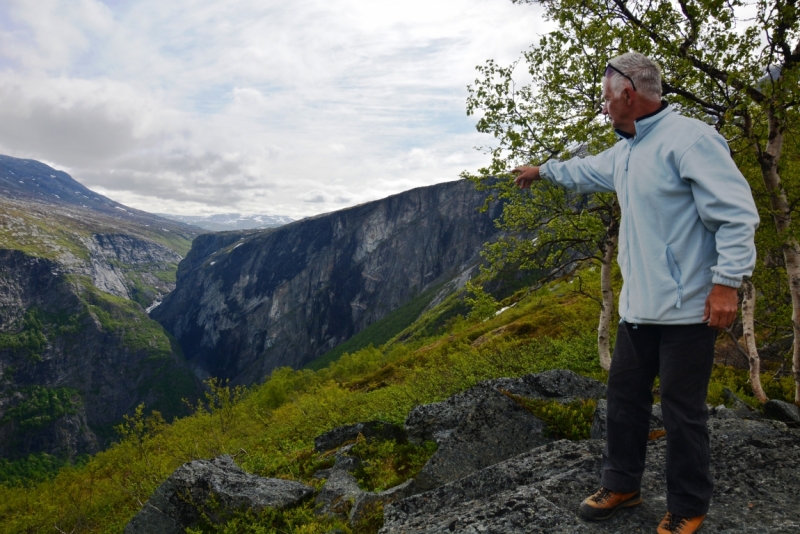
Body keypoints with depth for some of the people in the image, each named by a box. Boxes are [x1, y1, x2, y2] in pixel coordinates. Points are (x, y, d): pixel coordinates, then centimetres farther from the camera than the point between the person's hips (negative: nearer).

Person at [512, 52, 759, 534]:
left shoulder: (689, 138, -15)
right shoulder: (625, 152, 13)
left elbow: (737, 214, -19)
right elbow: (585, 171, 34)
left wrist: (727, 282, -22)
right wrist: (541, 171, 45)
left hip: (686, 308, -9)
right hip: (638, 307, 9)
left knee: (682, 409, 3)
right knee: (625, 395, 17)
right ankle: (621, 485, 34)